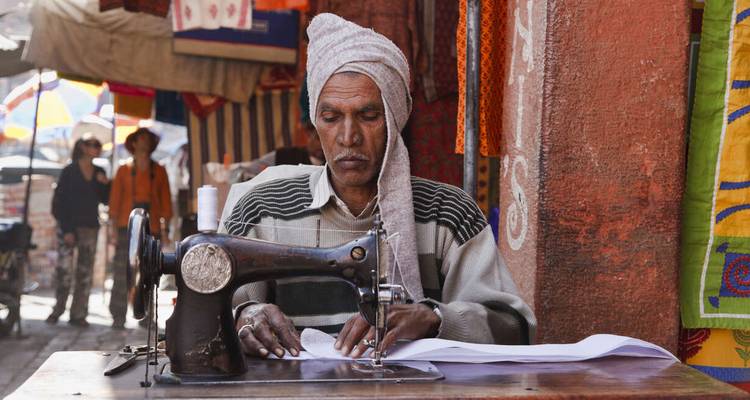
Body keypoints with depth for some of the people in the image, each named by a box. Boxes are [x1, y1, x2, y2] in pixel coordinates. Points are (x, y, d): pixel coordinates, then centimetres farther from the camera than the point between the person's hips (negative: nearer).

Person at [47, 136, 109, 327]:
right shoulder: (69, 171, -2)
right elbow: (59, 201, -5)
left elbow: (105, 200, 14)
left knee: (85, 272, 2)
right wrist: (66, 230, -12)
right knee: (64, 270, -11)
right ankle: (57, 310, 1)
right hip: (69, 226, -4)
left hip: (90, 227, 4)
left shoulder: (99, 173, 11)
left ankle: (78, 314, 6)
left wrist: (105, 185, -6)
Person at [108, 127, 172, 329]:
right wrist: (114, 226, -4)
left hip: (151, 227, 1)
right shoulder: (124, 170, 10)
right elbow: (115, 199, 6)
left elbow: (165, 199, 10)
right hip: (127, 226, -1)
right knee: (122, 271, -8)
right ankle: (118, 317, -7)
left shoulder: (159, 171, 13)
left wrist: (165, 227, 2)